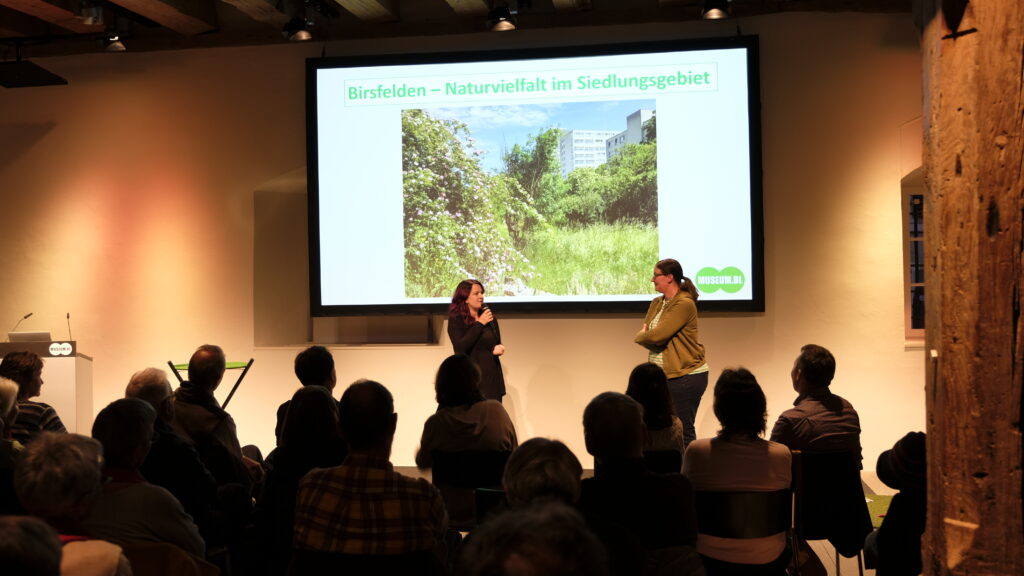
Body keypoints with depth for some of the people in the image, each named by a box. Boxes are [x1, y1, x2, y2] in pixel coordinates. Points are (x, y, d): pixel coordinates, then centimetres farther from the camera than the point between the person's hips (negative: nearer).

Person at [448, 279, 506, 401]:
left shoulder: (490, 317, 11)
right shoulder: (456, 320, -2)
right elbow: (461, 347, -15)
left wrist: (497, 349, -4)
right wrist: (479, 324, -11)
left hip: (492, 376, 4)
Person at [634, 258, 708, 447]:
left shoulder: (684, 304, -16)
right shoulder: (656, 303, 13)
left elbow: (656, 335, -22)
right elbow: (642, 334, 8)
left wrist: (642, 336, -3)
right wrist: (648, 337, -13)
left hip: (686, 376, -8)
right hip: (661, 375, 8)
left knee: (683, 431, -3)